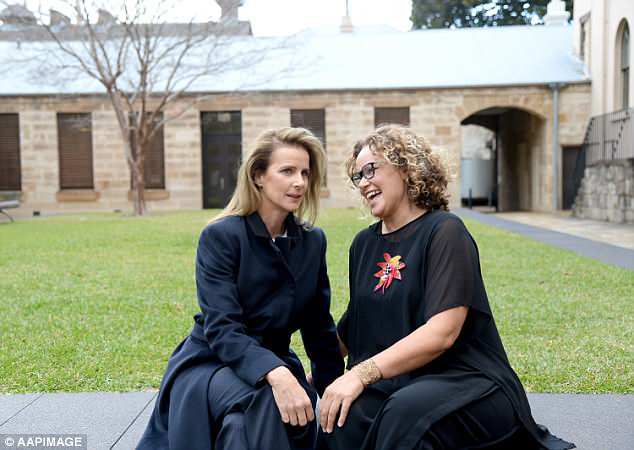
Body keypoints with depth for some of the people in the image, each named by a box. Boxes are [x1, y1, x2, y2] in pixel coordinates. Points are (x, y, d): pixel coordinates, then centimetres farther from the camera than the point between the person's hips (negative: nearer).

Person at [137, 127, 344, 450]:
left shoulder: (313, 242, 2)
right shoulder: (220, 236, -14)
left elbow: (319, 328, 10)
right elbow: (221, 329, -24)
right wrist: (276, 374, -39)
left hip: (274, 365, 6)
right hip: (209, 363, -6)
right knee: (259, 403, -36)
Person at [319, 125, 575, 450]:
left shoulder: (444, 232, -9)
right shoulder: (364, 243, 12)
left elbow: (442, 333, -20)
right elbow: (353, 326, 23)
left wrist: (361, 374, -24)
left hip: (467, 381, -4)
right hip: (395, 383, 5)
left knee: (406, 412, -37)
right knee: (343, 418, -29)